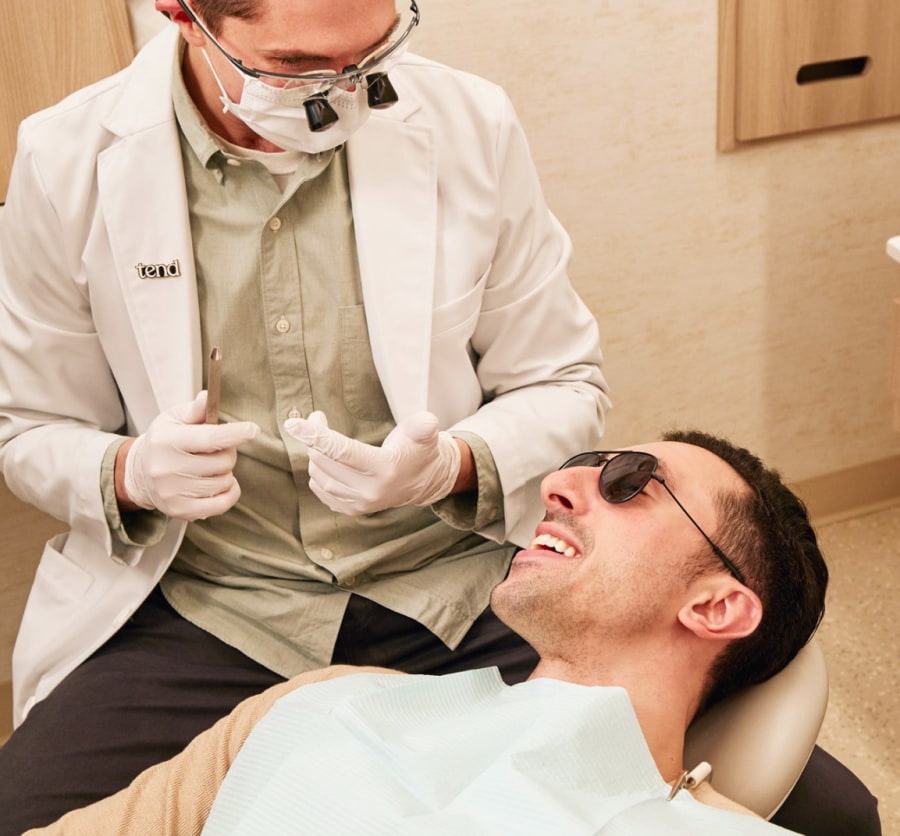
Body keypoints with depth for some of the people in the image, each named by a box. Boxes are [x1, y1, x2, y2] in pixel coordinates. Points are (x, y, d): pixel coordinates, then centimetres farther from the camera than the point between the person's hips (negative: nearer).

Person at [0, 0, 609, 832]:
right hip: (198, 605, 2)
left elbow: (564, 387, 6)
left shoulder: (472, 128, -2)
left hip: (453, 589, -1)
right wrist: (131, 473, -14)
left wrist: (452, 468, -16)